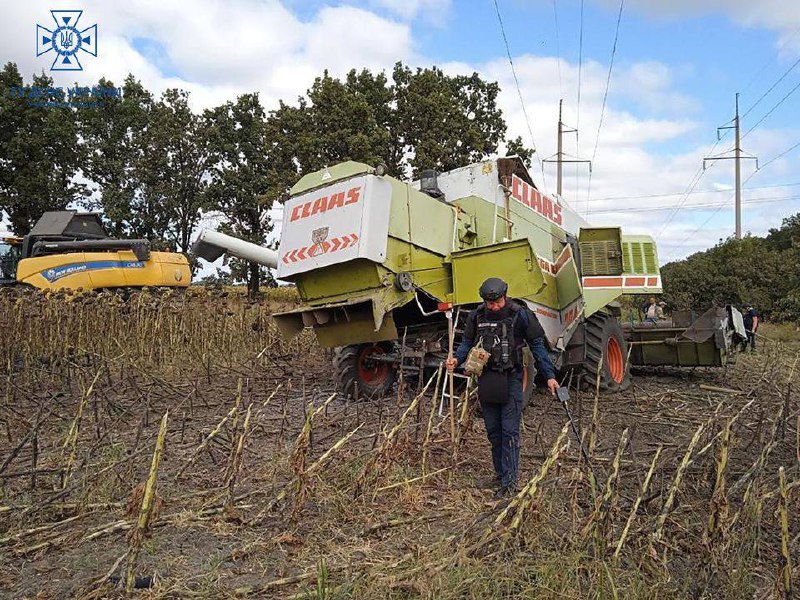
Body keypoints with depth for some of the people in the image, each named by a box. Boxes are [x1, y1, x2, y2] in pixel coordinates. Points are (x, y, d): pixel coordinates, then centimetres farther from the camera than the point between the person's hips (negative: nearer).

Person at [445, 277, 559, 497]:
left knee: (509, 431, -5)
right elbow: (467, 343, 12)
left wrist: (549, 375, -5)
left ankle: (509, 481, 0)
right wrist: (456, 359, -8)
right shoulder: (477, 316, 2)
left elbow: (537, 345, -3)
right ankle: (500, 473, 27)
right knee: (493, 431, 13)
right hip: (486, 380, 4)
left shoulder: (520, 315, -8)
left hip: (510, 379, -4)